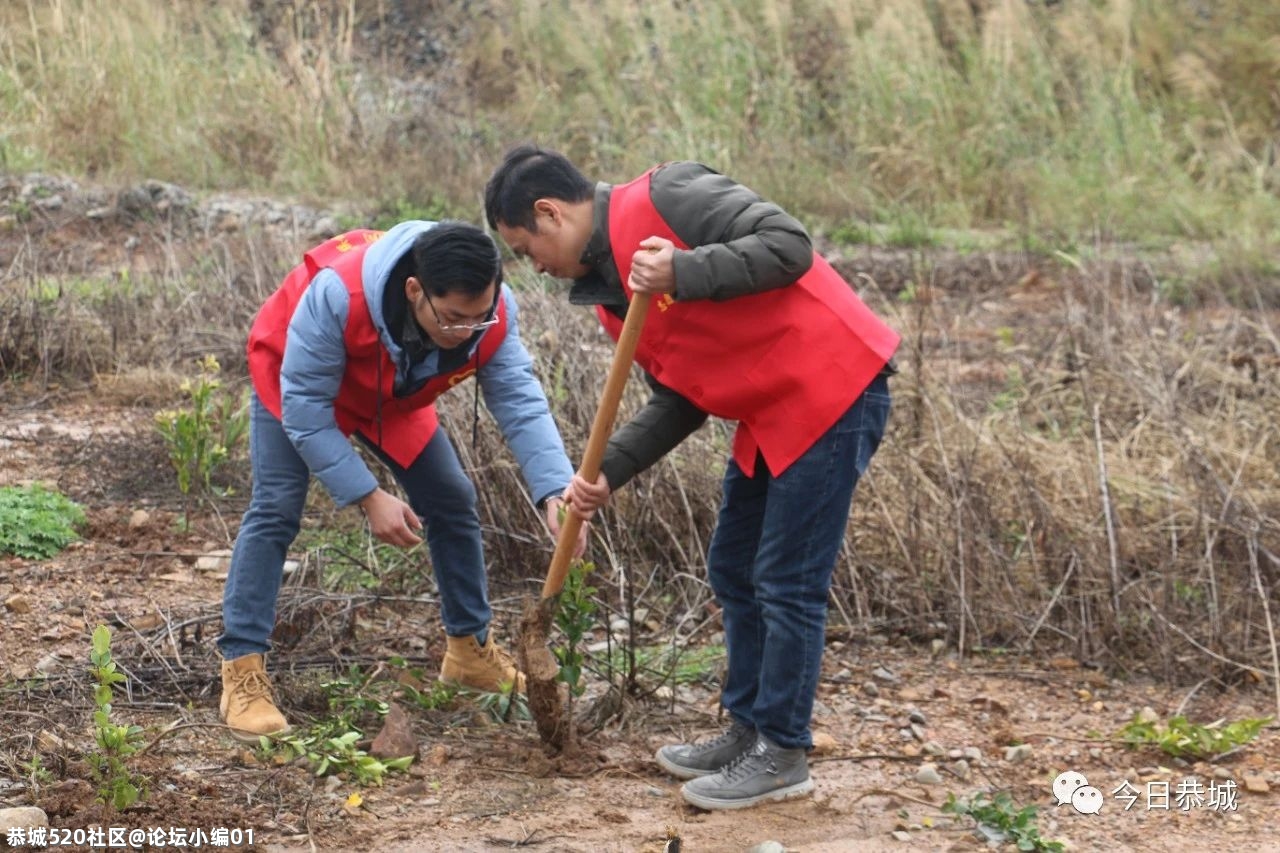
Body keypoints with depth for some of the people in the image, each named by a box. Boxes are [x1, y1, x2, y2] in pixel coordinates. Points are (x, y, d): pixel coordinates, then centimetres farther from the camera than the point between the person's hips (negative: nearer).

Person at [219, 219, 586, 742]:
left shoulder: (490, 314, -32)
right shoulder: (336, 295, -45)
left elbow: (519, 402, -31)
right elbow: (305, 408, -36)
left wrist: (555, 491, -47)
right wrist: (368, 497, -37)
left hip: (391, 396, 5)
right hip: (293, 378, -5)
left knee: (453, 501, 3)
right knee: (276, 510, -18)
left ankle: (470, 649, 21)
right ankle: (242, 675, -13)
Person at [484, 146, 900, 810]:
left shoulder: (663, 199, -15)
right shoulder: (609, 292, 11)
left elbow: (788, 245, -22)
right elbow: (680, 401, 13)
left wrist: (682, 272, -28)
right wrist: (606, 473, 2)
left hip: (833, 391, -10)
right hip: (771, 415, 10)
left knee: (786, 586, -3)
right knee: (734, 573, 17)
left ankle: (783, 755, 8)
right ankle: (749, 732, 29)